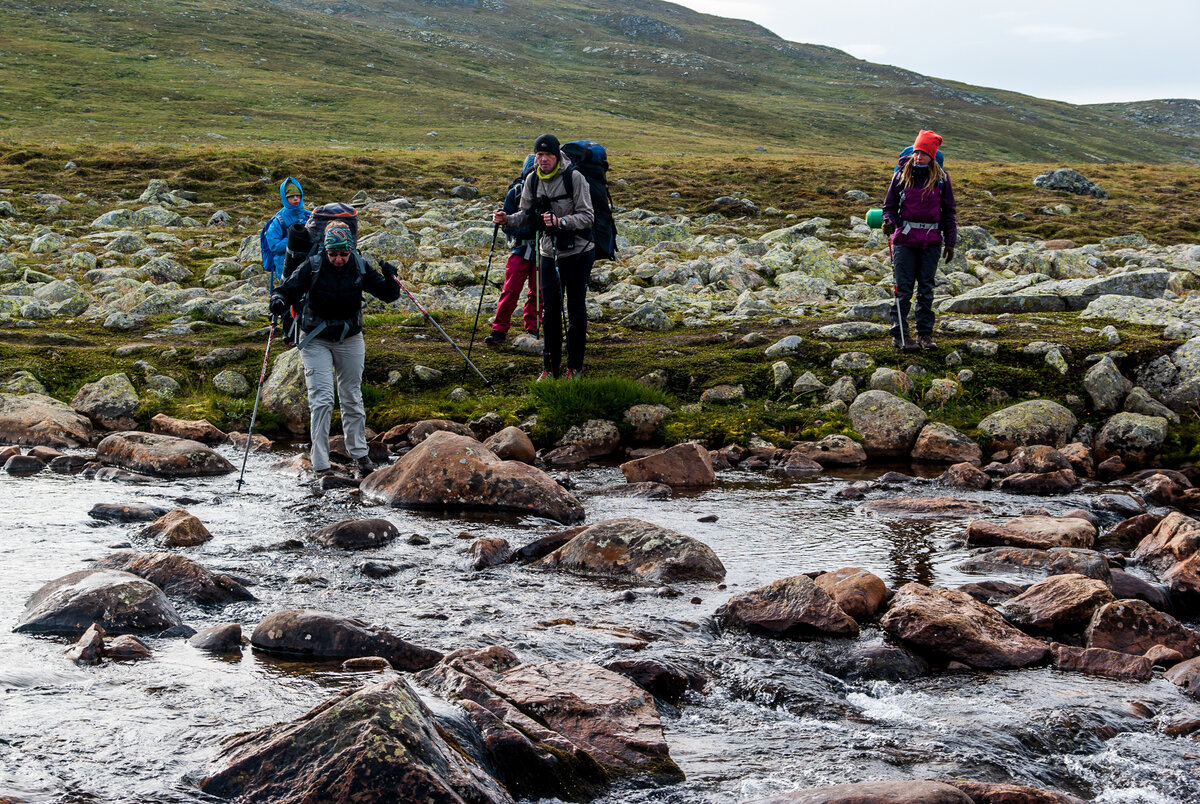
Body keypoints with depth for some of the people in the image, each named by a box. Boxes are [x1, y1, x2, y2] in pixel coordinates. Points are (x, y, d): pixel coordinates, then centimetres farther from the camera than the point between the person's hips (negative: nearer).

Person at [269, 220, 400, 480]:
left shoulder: (359, 268, -8)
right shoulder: (312, 266, -15)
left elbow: (387, 295, 0)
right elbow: (288, 289, -10)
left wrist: (390, 279, -21)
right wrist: (279, 302, -32)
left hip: (350, 340, 3)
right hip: (316, 340, -2)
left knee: (352, 399, 13)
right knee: (321, 400, -11)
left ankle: (359, 456, 28)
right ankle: (321, 466, -11)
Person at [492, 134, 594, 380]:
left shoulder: (574, 177, -14)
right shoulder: (532, 180, 2)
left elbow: (587, 216, -16)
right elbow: (526, 214, 10)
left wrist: (561, 221, -31)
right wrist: (507, 220, -10)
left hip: (578, 251, -4)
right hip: (549, 252, 4)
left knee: (576, 309, 0)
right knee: (550, 309, 2)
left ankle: (575, 366, 10)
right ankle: (550, 366, 10)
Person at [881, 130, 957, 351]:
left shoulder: (941, 178, 4)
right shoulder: (902, 174, 2)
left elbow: (949, 211, 10)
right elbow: (890, 204, 9)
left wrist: (950, 242, 6)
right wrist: (888, 221, -13)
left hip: (931, 241, 1)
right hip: (905, 238, -1)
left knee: (926, 289, 6)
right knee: (903, 289, -4)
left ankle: (925, 333, 13)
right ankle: (899, 335, -1)